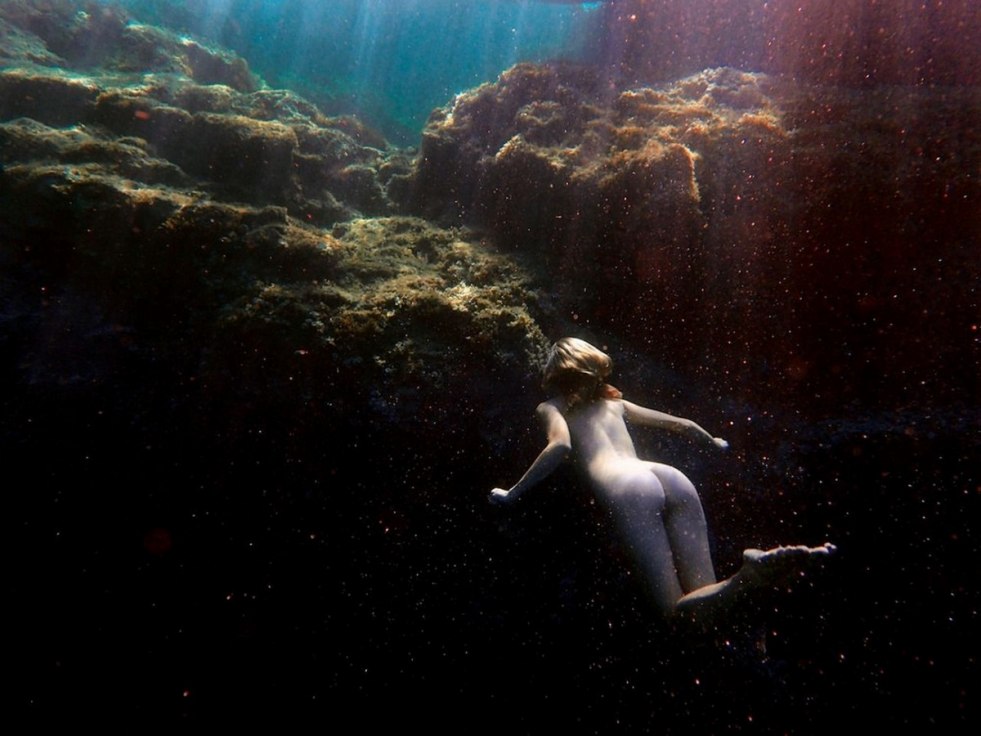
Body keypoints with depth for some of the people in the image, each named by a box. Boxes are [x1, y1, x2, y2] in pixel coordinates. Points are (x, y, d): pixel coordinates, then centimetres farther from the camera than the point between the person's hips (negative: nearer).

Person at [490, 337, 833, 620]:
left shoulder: (552, 407, 19)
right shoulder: (614, 402, 34)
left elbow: (561, 444, -5)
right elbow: (682, 425, 40)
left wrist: (512, 493, 3)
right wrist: (714, 442, 60)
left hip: (628, 488, -5)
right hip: (671, 478, 6)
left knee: (676, 607, -3)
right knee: (702, 599, 5)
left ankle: (749, 574, -30)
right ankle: (762, 566, -23)